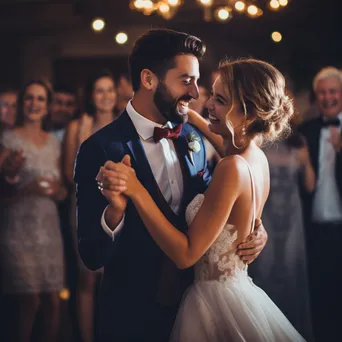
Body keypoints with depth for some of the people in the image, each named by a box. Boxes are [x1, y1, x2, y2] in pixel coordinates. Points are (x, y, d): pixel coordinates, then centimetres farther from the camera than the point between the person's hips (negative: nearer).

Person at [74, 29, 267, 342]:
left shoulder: (192, 138, 1)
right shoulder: (101, 149, -18)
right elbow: (92, 256, -18)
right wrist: (115, 209, -36)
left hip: (193, 304, 6)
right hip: (135, 316, -6)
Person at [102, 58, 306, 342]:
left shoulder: (233, 167, -25)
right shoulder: (257, 156, 0)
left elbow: (185, 254, -25)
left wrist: (137, 191, -29)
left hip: (216, 301, -8)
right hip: (241, 289, 8)